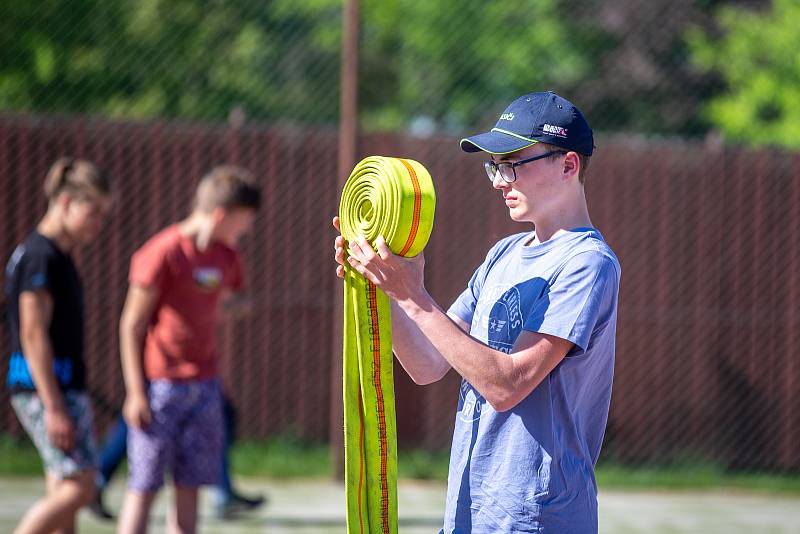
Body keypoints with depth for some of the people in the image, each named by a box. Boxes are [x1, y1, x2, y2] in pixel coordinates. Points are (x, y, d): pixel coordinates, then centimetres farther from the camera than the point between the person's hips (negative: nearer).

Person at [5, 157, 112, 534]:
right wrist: (54, 408, -21)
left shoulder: (59, 256, 16)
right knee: (78, 486, -12)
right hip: (46, 389, -10)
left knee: (64, 492, 8)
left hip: (64, 387, 10)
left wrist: (75, 401, 22)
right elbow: (34, 335, -18)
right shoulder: (39, 256, -14)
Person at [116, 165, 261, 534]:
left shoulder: (226, 257, 8)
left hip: (204, 386, 7)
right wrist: (135, 393, -13)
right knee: (144, 486, -4)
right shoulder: (162, 253, -13)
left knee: (190, 485, 6)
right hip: (160, 386, -7)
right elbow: (131, 326, -11)